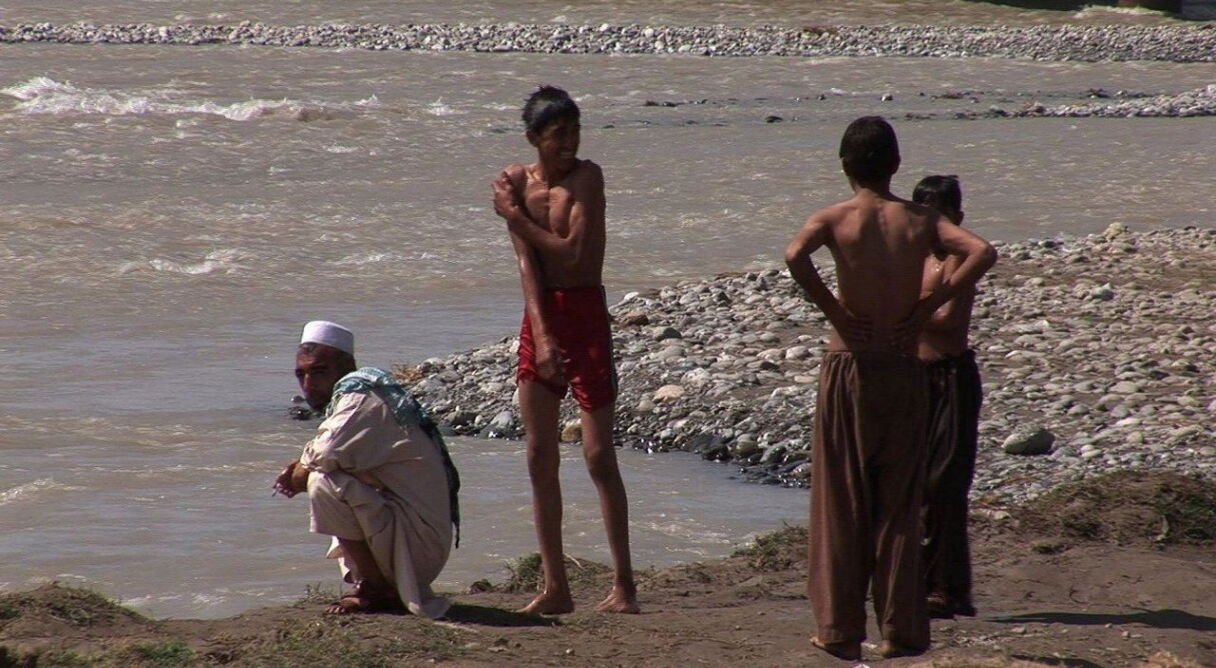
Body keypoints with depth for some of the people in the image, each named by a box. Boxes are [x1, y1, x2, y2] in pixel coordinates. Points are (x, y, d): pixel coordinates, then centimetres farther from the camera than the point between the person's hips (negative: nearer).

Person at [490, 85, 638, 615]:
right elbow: (527, 263, -4)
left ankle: (624, 584, -1)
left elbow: (572, 251, -18)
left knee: (599, 455, -6)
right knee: (540, 457, 5)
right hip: (540, 315, 5)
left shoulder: (586, 176, -9)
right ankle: (555, 586, 12)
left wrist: (517, 218, -6)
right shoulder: (515, 182, 3)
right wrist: (542, 336, -14)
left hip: (586, 315, -5)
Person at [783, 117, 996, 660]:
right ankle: (900, 630, 8)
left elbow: (795, 255, -24)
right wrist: (927, 306, -6)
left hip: (848, 368, -2)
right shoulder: (920, 220, 4)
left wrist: (832, 310, -11)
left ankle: (840, 630, 6)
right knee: (899, 504, 8)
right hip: (904, 371, 2)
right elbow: (982, 252, -11)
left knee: (841, 502, 5)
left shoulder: (834, 218, -3)